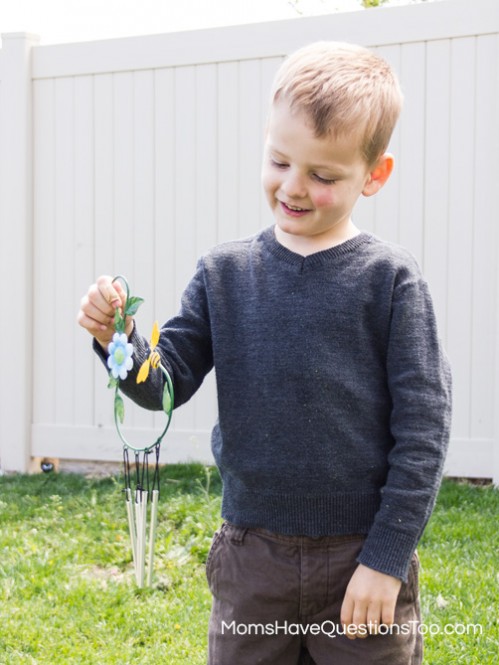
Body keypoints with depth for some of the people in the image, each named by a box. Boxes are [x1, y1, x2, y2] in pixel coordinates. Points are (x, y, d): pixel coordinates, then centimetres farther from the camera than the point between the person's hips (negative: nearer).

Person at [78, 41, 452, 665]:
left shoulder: (389, 279, -8)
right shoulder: (223, 273, 1)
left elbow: (423, 425, -7)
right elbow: (165, 384, 2)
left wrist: (386, 558, -9)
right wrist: (119, 339, -19)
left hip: (361, 557, -2)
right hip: (250, 556, 3)